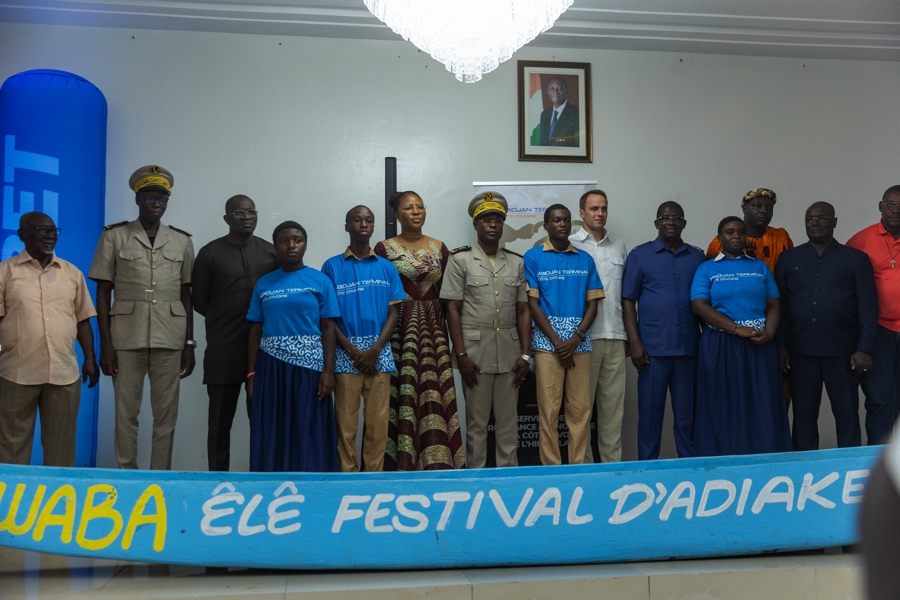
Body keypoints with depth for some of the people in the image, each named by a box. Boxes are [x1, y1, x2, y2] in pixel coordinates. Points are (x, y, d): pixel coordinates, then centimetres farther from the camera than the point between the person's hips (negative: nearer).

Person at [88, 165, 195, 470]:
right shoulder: (114, 236, 3)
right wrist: (105, 344, -4)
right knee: (126, 413, 3)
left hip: (170, 339, 2)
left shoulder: (182, 241, 9)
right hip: (127, 338, -1)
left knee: (166, 414, 4)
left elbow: (186, 295, 11)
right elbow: (103, 293, 2)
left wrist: (189, 343, 6)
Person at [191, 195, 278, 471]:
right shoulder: (210, 253, 3)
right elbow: (199, 301, 5)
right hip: (223, 352, -2)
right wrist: (225, 321, 4)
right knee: (220, 422, 3)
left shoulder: (271, 252, 8)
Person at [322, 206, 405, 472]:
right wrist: (353, 351, -10)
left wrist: (374, 350, -9)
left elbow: (394, 312, 4)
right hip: (346, 354, -1)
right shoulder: (332, 266, 4)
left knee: (378, 423, 2)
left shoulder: (386, 267, 8)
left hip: (379, 354, 2)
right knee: (346, 423, 1)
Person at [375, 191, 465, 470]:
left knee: (434, 397, -1)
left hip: (433, 333, 3)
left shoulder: (439, 248, 10)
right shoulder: (385, 248, 1)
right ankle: (400, 463, 3)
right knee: (401, 396, -4)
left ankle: (435, 463, 5)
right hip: (399, 331, -3)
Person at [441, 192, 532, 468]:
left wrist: (525, 354, 3)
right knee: (476, 421, 4)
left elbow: (523, 311, 10)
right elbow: (453, 310, -3)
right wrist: (461, 355, -9)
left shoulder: (516, 262, 11)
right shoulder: (460, 260, 1)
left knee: (508, 421, 8)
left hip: (509, 351, 3)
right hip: (475, 350, -3)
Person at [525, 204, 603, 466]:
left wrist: (576, 338, -7)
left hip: (579, 342, 3)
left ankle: (578, 466, 10)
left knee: (580, 409, 2)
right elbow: (532, 304, -1)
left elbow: (592, 303, 8)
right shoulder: (533, 257, 3)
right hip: (547, 341, -2)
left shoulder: (585, 259, 11)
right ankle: (551, 467, 5)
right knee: (548, 409, -2)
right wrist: (557, 341, -8)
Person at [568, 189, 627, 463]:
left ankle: (613, 462, 13)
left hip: (615, 337, 4)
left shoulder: (619, 246, 16)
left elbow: (626, 293, 19)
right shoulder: (569, 245, 2)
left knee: (614, 403, 6)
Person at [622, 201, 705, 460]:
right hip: (653, 348, -2)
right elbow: (628, 300, 1)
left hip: (689, 347, 2)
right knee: (650, 411, 2)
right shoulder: (640, 255, 4)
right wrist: (635, 343, -7)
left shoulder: (697, 257, 11)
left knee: (687, 412, 8)